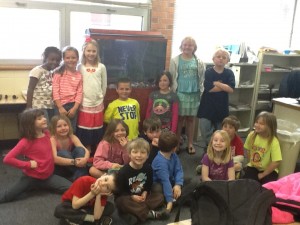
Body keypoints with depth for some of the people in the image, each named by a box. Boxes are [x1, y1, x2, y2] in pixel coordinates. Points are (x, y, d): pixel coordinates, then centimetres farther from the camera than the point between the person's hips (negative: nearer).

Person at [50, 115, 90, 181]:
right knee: (63, 153, -31)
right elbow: (55, 159, -34)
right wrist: (73, 162, -42)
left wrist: (85, 159, -42)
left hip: (70, 168, 4)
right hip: (58, 170, -4)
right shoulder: (53, 139, -18)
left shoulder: (72, 137, -6)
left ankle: (79, 177, -32)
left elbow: (86, 151, -19)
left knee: (80, 149, -20)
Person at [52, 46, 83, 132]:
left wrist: (75, 108, -11)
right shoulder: (59, 73, -2)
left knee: (72, 130, 9)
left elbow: (79, 93, -1)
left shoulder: (79, 75, 4)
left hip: (72, 106, 2)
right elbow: (55, 91, -7)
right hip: (60, 105, -2)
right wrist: (60, 107, -12)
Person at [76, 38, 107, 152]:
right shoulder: (80, 67, 0)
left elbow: (104, 85, 7)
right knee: (84, 133, 4)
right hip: (84, 104, -1)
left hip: (98, 104, 1)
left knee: (97, 132, 9)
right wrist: (80, 98, 0)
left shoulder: (101, 67, 1)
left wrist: (100, 97, 8)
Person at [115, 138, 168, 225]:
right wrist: (132, 197, -23)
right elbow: (119, 190, -15)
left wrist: (145, 192, -11)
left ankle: (137, 213, -26)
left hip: (141, 197, 5)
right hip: (126, 198, -5)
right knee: (122, 202, -37)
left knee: (160, 196, -10)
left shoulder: (148, 168, -5)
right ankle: (149, 213, -31)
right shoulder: (123, 171, -20)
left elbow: (149, 184, 9)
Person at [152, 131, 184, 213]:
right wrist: (170, 200, -41)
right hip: (158, 184, -8)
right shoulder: (160, 162, -32)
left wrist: (178, 184, -31)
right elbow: (165, 180, -37)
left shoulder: (173, 155, -7)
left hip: (171, 181, 8)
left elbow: (179, 170, -13)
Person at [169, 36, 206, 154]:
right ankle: (178, 142, 20)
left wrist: (201, 92, -1)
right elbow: (172, 77, -1)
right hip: (180, 93, -1)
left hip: (194, 94, 1)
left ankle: (190, 144, 19)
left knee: (191, 119, 9)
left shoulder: (199, 62, 3)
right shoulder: (175, 61, -1)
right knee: (179, 118, 6)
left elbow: (202, 78, 3)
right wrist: (173, 92, -4)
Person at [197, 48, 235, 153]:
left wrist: (217, 83, -15)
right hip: (207, 106, -2)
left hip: (222, 106, 2)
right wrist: (224, 86, -10)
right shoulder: (208, 72, -6)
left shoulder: (229, 73, 1)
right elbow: (209, 88, -18)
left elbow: (231, 89, -13)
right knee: (205, 131, -2)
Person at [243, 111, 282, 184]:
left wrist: (263, 174, -15)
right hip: (253, 167, 3)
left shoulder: (273, 141, -23)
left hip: (269, 170, -3)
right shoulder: (251, 135, -10)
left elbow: (276, 162, -22)